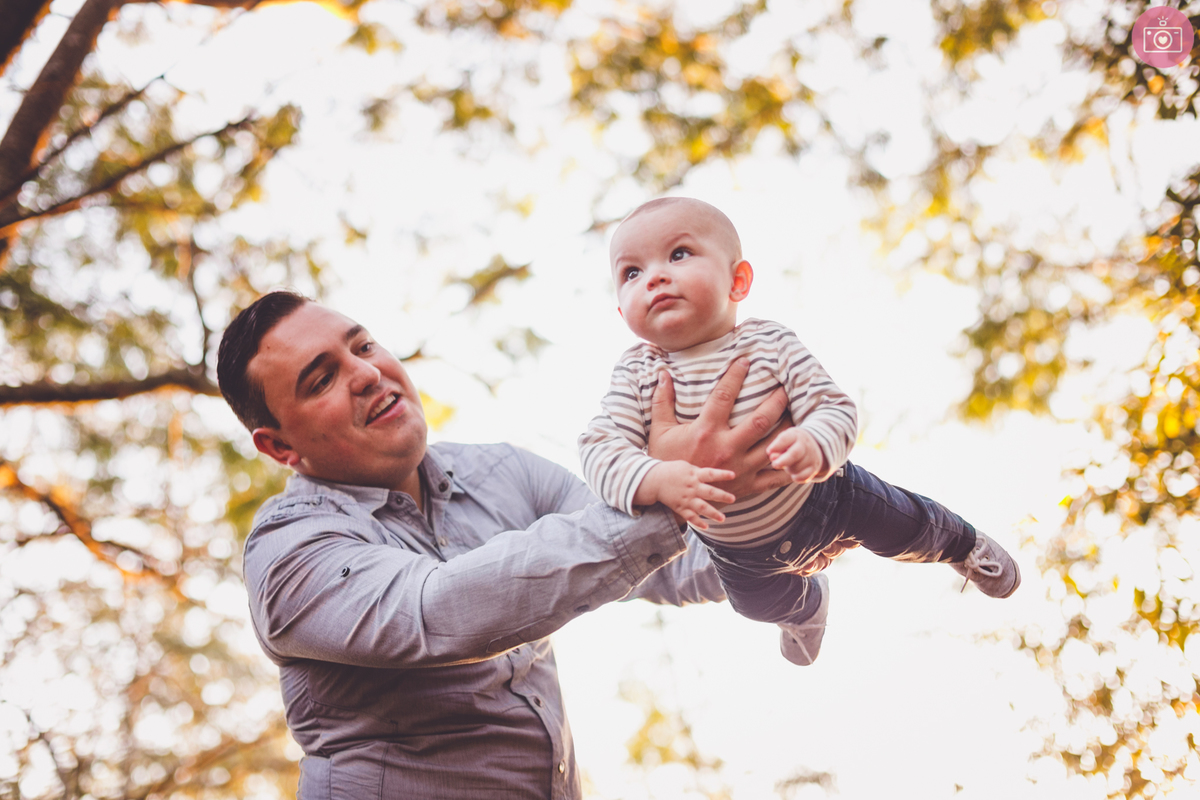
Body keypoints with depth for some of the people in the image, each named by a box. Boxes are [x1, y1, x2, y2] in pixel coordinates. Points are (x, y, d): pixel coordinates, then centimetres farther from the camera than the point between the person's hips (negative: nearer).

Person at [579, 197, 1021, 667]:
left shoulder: (771, 345, -26)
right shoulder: (636, 375, -24)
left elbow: (835, 409, -28)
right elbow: (601, 448, -31)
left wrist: (815, 445, -51)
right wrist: (654, 480, -51)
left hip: (821, 497, -2)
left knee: (909, 528, 18)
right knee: (761, 603, 31)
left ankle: (964, 544, 56)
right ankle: (808, 603, 69)